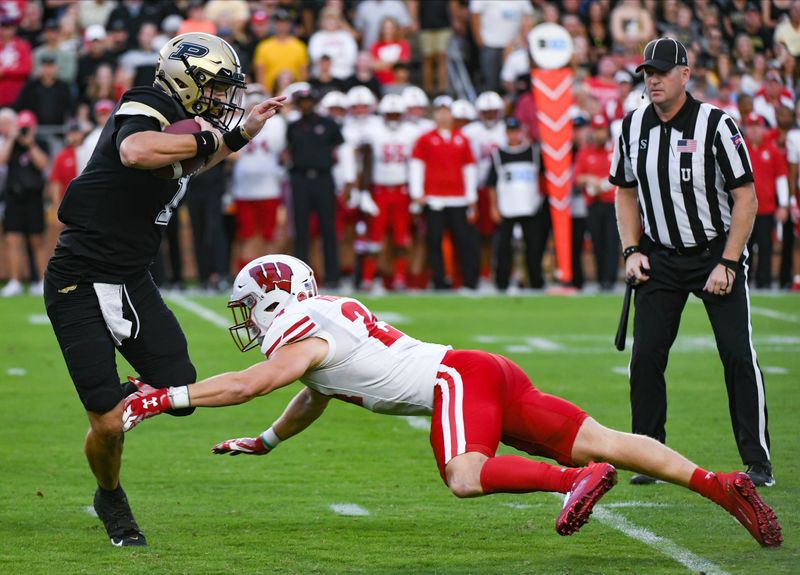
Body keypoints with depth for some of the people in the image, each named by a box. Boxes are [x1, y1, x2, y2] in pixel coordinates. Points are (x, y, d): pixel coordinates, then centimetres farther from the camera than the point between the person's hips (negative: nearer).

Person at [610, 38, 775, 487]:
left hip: (718, 254, -4)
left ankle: (758, 462, -2)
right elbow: (626, 192, 15)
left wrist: (727, 264, -17)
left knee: (738, 355, -10)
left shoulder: (716, 124, -14)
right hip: (661, 260, 4)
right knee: (646, 358, -4)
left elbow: (746, 200, -12)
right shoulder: (634, 126, 1)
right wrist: (632, 251, 2)